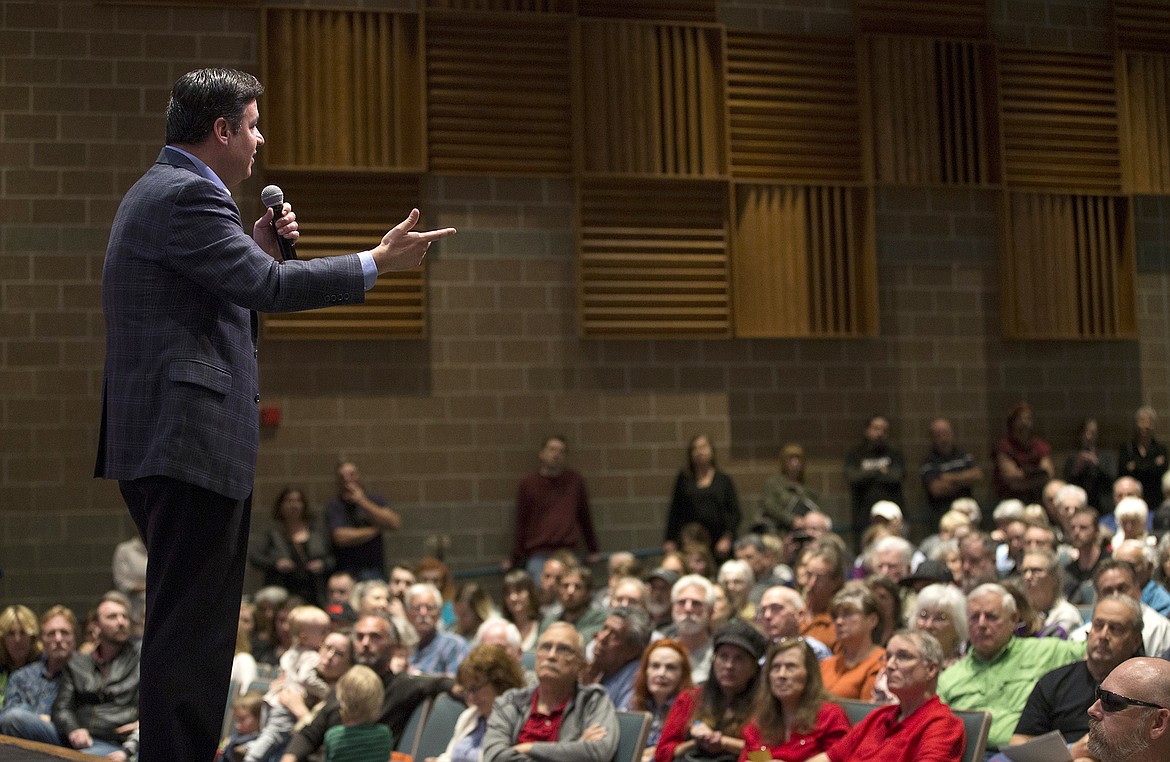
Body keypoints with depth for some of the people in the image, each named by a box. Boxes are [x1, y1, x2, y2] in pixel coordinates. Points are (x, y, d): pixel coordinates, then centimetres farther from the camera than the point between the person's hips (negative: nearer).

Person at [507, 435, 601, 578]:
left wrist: (593, 550, 19)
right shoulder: (528, 484, 5)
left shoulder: (575, 481, 9)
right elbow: (521, 523, 8)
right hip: (538, 556, -1)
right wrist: (515, 558, 7)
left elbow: (585, 517, 16)